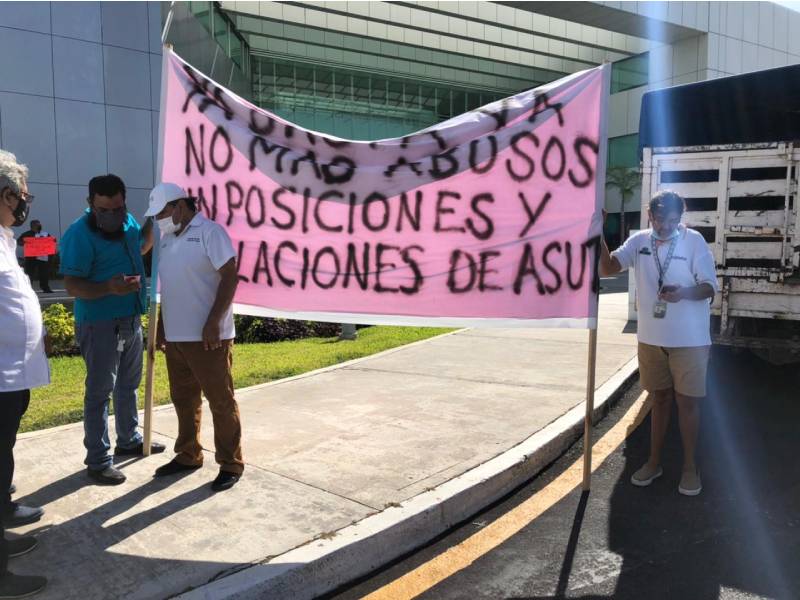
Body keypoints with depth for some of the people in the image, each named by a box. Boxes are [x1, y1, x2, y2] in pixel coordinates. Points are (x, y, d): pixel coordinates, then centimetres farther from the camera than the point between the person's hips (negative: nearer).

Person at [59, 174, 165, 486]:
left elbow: (141, 247, 24)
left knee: (128, 384, 20)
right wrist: (109, 288, -38)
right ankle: (98, 461, 9)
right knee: (99, 392, 0)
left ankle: (129, 440, 37)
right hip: (100, 325, -8)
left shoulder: (127, 221, 2)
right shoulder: (79, 235, -19)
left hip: (131, 320, 8)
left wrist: (154, 221, 10)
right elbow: (72, 286, -22)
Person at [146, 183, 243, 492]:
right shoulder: (167, 239, 15)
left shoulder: (209, 232, -8)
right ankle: (188, 455, 30)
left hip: (207, 336, -7)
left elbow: (230, 276, -15)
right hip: (175, 336, 8)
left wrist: (213, 322, -20)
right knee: (184, 400, 16)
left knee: (221, 401, 1)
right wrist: (162, 328, 19)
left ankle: (231, 464, 11)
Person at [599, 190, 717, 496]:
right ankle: (654, 462, 27)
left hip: (689, 340, -3)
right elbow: (608, 267, -11)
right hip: (651, 338, 3)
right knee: (659, 398, 15)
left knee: (686, 401, 5)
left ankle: (689, 466, 21)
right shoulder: (639, 241, 1)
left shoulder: (694, 241, -8)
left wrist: (683, 292, -30)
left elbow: (709, 287, -9)